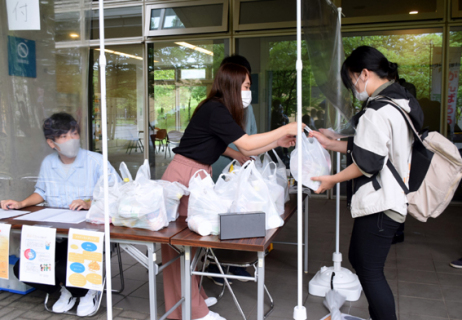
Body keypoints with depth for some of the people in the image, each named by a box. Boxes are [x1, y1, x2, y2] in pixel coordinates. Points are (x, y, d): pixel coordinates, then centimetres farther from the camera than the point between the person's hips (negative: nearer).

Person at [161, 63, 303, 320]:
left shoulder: (221, 110, 11)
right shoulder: (214, 110, -18)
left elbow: (245, 151, 12)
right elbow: (246, 145, -20)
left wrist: (279, 142, 7)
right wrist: (285, 129, -14)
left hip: (198, 175, 9)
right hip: (184, 175, -9)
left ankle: (193, 297, 26)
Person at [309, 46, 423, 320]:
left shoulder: (377, 110, -20)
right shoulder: (402, 100, 12)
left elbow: (367, 162, -20)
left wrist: (333, 179, -7)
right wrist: (330, 144, 15)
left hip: (379, 204, -11)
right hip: (394, 198, 11)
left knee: (370, 272, 1)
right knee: (359, 259, 21)